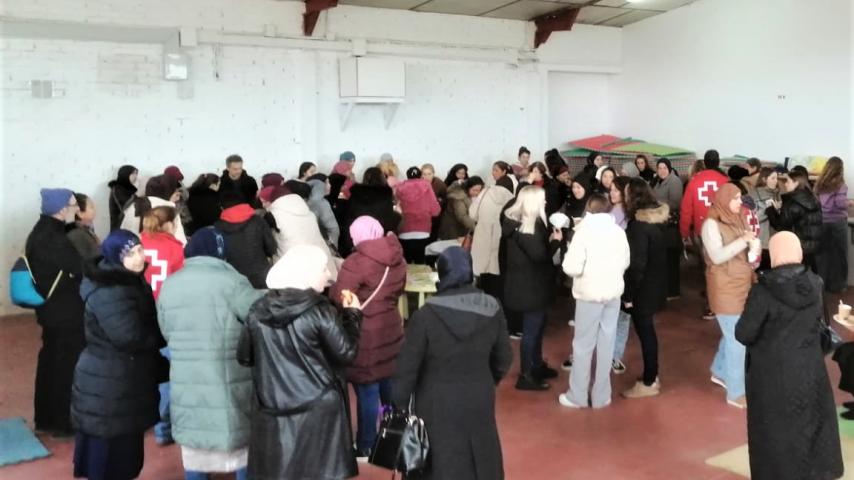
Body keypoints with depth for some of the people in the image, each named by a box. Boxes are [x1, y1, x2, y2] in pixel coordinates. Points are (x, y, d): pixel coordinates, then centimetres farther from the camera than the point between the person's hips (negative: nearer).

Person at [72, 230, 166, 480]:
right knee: (108, 458, 3)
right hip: (108, 387, -10)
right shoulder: (109, 293, -25)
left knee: (125, 450, 22)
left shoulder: (130, 280, 8)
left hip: (123, 381, 10)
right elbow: (132, 338, -28)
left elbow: (146, 323, 16)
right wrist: (167, 335, -11)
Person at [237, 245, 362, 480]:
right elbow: (345, 354, -6)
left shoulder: (258, 311, -1)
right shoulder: (320, 312, -14)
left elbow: (244, 357, 8)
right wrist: (352, 314, 6)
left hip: (272, 409, 4)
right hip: (318, 409, -4)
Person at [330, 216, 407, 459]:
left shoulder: (356, 262, -22)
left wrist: (334, 287, 1)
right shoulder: (397, 258, 1)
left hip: (365, 336, -7)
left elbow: (338, 297, -19)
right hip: (391, 330, 7)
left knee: (368, 391, 4)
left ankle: (366, 446, 18)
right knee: (391, 386, 23)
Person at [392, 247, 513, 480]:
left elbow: (407, 369, -14)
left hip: (438, 407, -3)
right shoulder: (492, 309, -8)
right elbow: (503, 359, 4)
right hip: (479, 401, 3)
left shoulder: (425, 316, -20)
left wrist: (400, 408, 0)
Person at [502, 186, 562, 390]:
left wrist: (550, 239, -4)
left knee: (537, 326, 21)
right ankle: (526, 376, 9)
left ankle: (537, 366, 35)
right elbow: (539, 255, -24)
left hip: (530, 283, 10)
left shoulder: (521, 221, 9)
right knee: (531, 330, -1)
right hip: (530, 286, -10)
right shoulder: (527, 226, -22)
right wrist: (555, 241, -11)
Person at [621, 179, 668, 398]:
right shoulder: (656, 218, 6)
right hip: (653, 285, 9)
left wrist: (628, 294, -15)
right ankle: (652, 376, 29)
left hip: (642, 288, -9)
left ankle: (649, 383, 11)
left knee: (645, 332, 1)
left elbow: (636, 264, -22)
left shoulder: (638, 224, -21)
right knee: (647, 331, 18)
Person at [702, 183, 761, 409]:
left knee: (734, 333, 17)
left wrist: (755, 248, -8)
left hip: (744, 285, 7)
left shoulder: (740, 219, 7)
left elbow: (749, 252, 14)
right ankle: (736, 392, 9)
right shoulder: (712, 224, -13)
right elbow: (717, 256, -22)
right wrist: (743, 241, -25)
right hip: (726, 288, -7)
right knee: (737, 338, -2)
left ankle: (720, 371, 40)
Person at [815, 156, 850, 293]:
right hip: (837, 221, -4)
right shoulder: (840, 184, -9)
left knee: (822, 252, 9)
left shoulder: (819, 183, 4)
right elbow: (840, 203, -15)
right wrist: (849, 202, 4)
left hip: (822, 221, 4)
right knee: (838, 253, 6)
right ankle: (837, 285, 12)